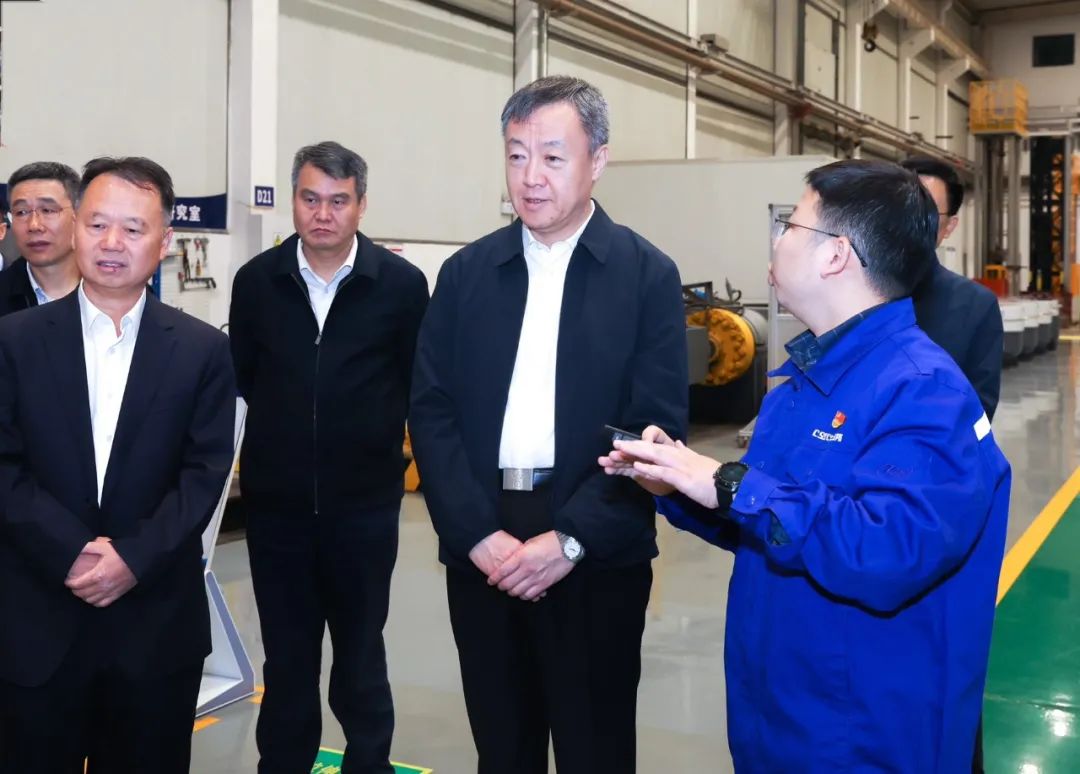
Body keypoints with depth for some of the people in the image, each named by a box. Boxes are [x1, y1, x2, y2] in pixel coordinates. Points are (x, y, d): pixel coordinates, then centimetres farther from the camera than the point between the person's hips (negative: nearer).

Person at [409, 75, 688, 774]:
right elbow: (432, 411, 2)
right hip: (481, 551, 3)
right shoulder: (466, 273, 7)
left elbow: (657, 425, -8)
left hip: (596, 558, -2)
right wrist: (479, 535, -9)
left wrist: (569, 540, -14)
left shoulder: (648, 276, -1)